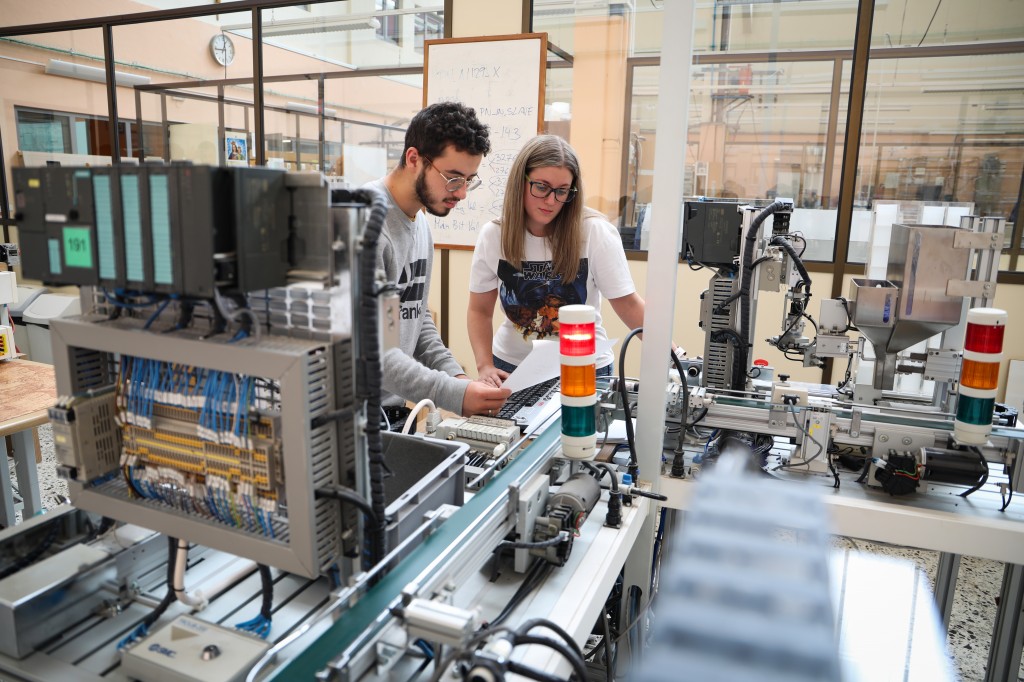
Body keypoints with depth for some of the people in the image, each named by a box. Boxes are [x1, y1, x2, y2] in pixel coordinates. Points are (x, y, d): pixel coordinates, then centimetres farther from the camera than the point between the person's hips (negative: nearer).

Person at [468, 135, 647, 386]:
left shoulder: (595, 232, -13)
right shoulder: (493, 235, -5)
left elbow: (628, 304, -10)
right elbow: (480, 310, 3)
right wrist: (485, 366, -9)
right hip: (512, 366, 0)